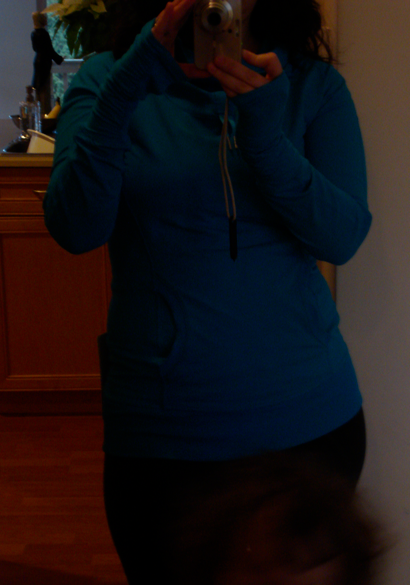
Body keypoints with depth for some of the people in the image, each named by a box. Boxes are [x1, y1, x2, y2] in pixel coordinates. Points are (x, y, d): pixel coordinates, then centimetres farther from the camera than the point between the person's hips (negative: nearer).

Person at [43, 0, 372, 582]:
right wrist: (127, 85, -26)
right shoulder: (107, 79, -1)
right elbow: (75, 228, -16)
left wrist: (264, 131, -26)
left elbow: (343, 237, -11)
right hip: (166, 429, -1)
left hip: (310, 417, 2)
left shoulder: (313, 85, 0)